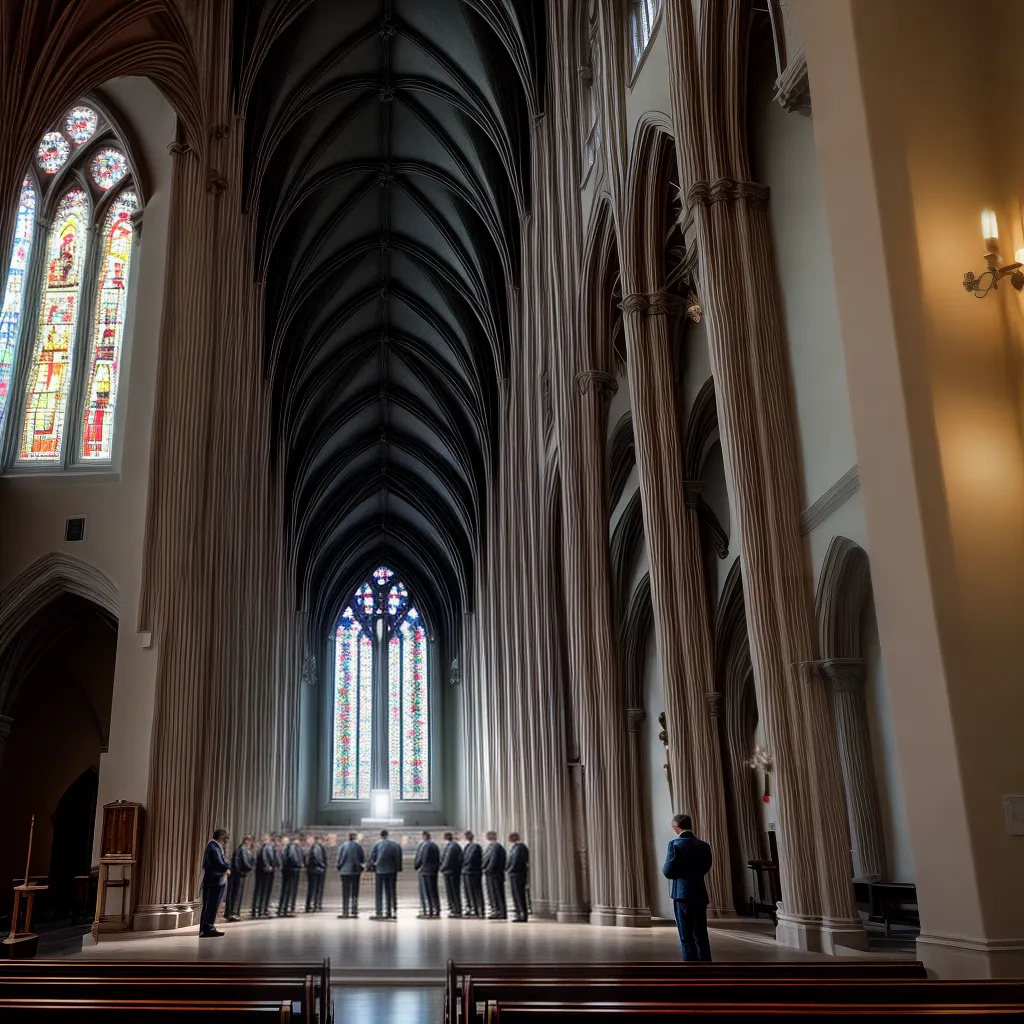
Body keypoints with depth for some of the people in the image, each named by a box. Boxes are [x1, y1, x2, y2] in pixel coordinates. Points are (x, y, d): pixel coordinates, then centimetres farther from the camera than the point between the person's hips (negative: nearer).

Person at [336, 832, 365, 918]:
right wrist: (361, 866, 14)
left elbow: (339, 858, -3)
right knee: (355, 892, 8)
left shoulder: (342, 846, -5)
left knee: (345, 892, 5)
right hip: (356, 872, 1)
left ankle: (345, 912, 2)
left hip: (345, 871, -1)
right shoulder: (358, 846, -4)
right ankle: (354, 911, 5)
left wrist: (339, 867, 11)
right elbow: (363, 858, -1)